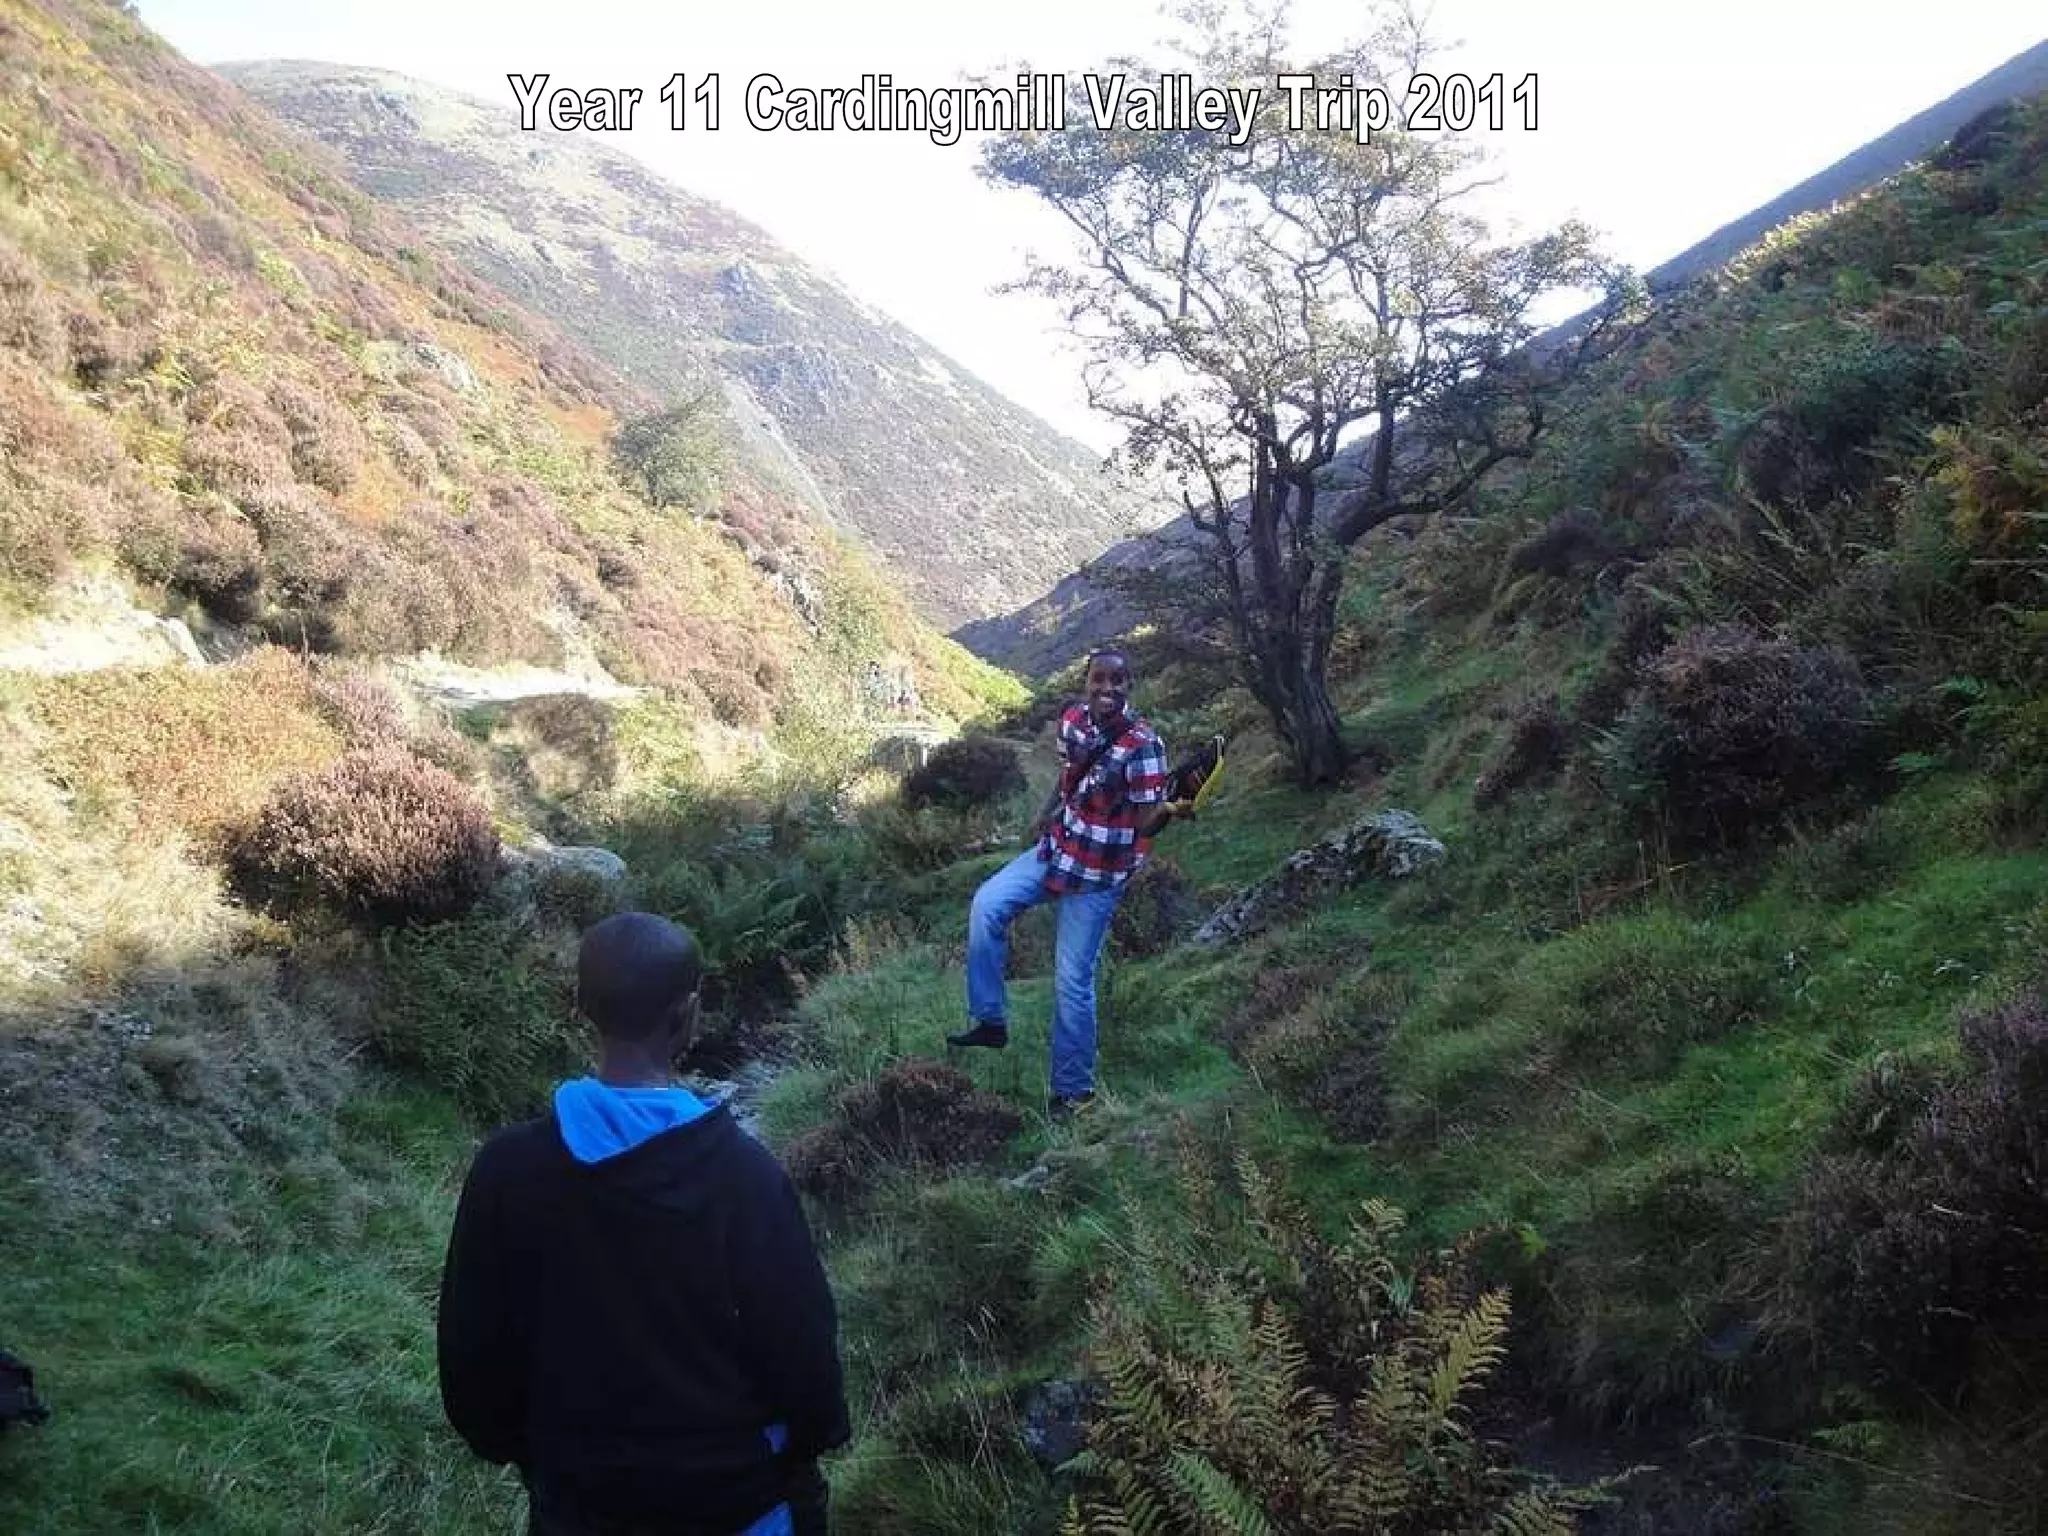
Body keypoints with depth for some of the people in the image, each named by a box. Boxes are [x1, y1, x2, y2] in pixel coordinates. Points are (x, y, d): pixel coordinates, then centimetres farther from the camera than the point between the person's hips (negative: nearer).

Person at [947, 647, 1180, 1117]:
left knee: (1072, 981, -1)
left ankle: (1074, 1088, 16)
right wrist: (1044, 815, 11)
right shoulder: (1073, 719, -3)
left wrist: (1169, 808, -40)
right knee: (987, 906, -11)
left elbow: (1146, 821, -20)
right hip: (1056, 848, 6)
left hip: (1098, 873, -6)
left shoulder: (1143, 744, -22)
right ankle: (990, 1021, 3)